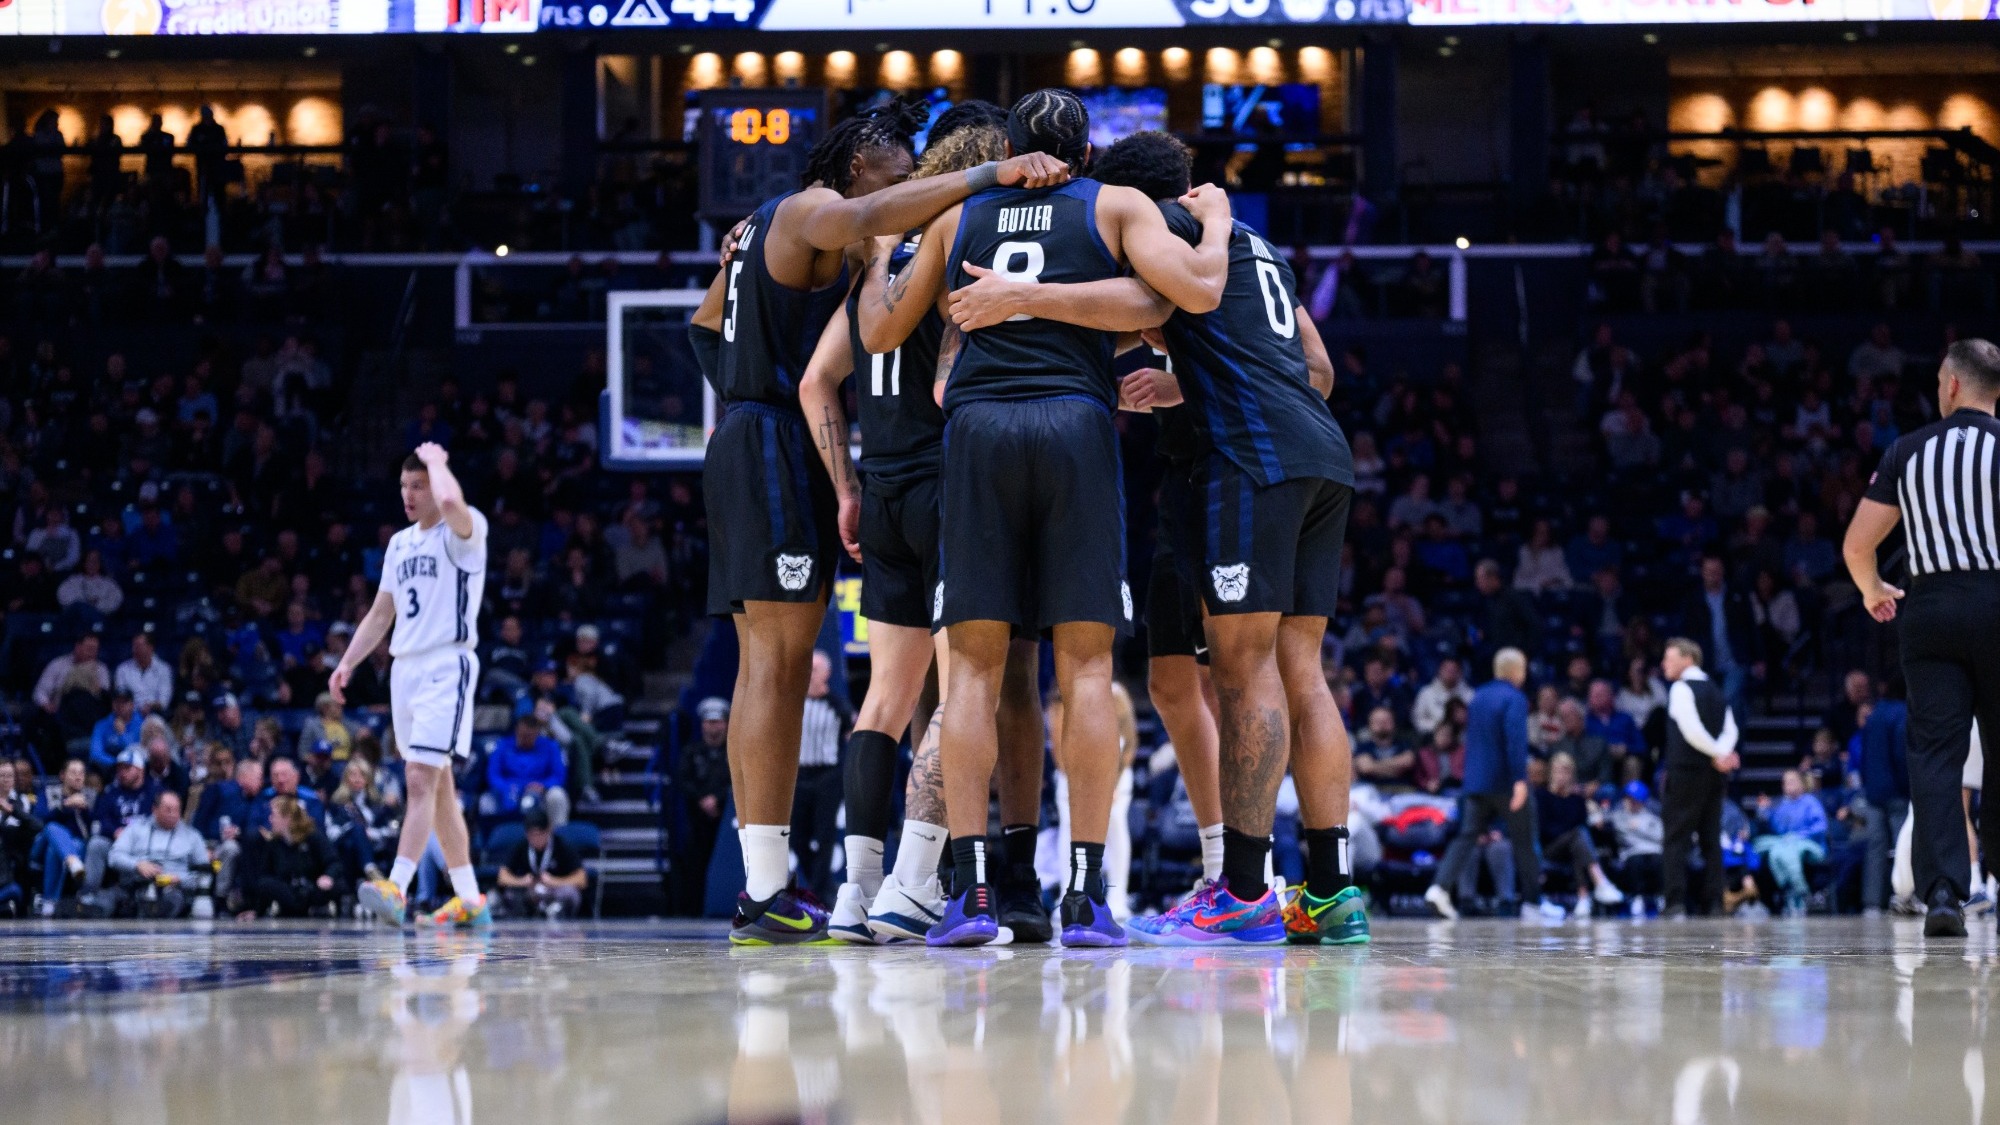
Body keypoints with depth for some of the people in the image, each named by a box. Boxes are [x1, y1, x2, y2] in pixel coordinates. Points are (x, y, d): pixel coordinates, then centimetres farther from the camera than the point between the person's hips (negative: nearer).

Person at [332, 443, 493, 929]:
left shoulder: (464, 531, -6)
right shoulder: (400, 543, 18)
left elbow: (451, 501, -31)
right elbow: (380, 615, 23)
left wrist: (436, 460, -13)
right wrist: (346, 664, 13)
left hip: (447, 668, -9)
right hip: (405, 667, 9)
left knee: (421, 778, -19)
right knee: (438, 785, 11)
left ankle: (396, 889, -28)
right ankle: (471, 900, 17)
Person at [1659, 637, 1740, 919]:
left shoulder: (1681, 688, -8)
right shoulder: (1715, 691, 16)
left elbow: (1691, 729, -19)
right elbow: (1730, 730, 6)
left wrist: (1718, 754, -11)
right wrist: (1722, 754, -10)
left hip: (1686, 771, -7)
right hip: (1714, 776, 7)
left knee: (1675, 840, -5)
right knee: (1711, 840, 10)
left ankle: (1675, 903, -13)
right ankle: (1713, 903, 6)